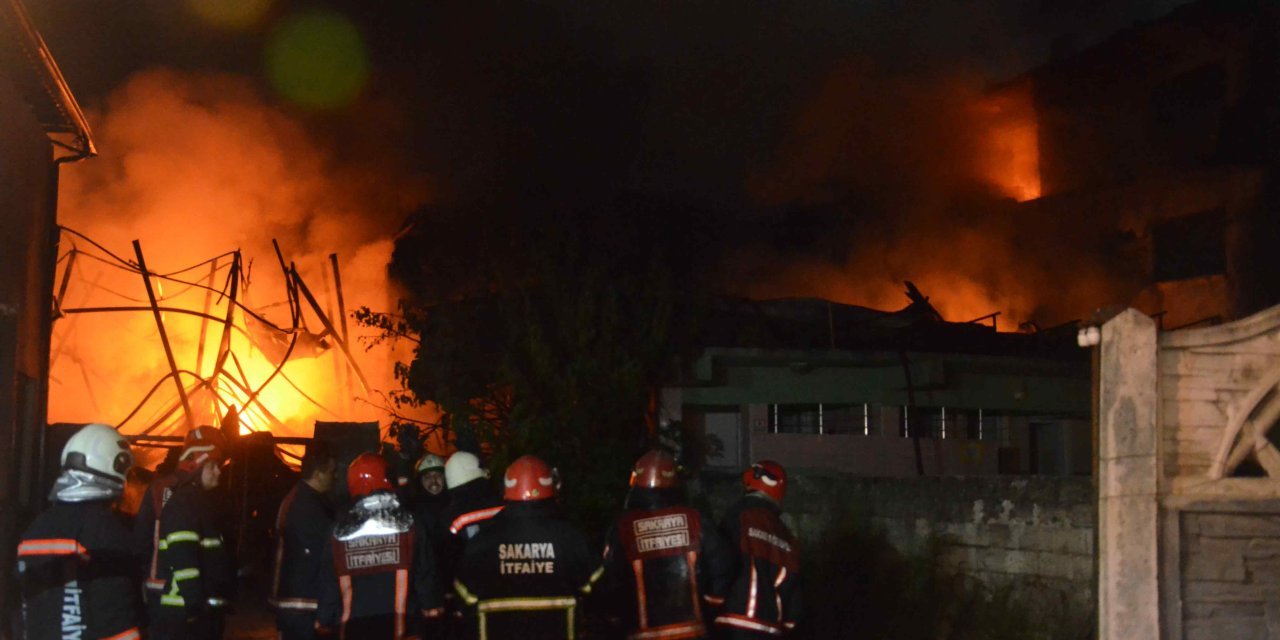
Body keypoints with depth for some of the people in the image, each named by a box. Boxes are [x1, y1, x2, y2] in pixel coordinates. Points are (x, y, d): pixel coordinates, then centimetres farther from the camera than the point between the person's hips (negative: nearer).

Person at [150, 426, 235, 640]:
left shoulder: (200, 501, 18)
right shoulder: (183, 505, -14)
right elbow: (182, 559, -24)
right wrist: (194, 605, -28)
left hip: (201, 611, 11)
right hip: (183, 615, -11)